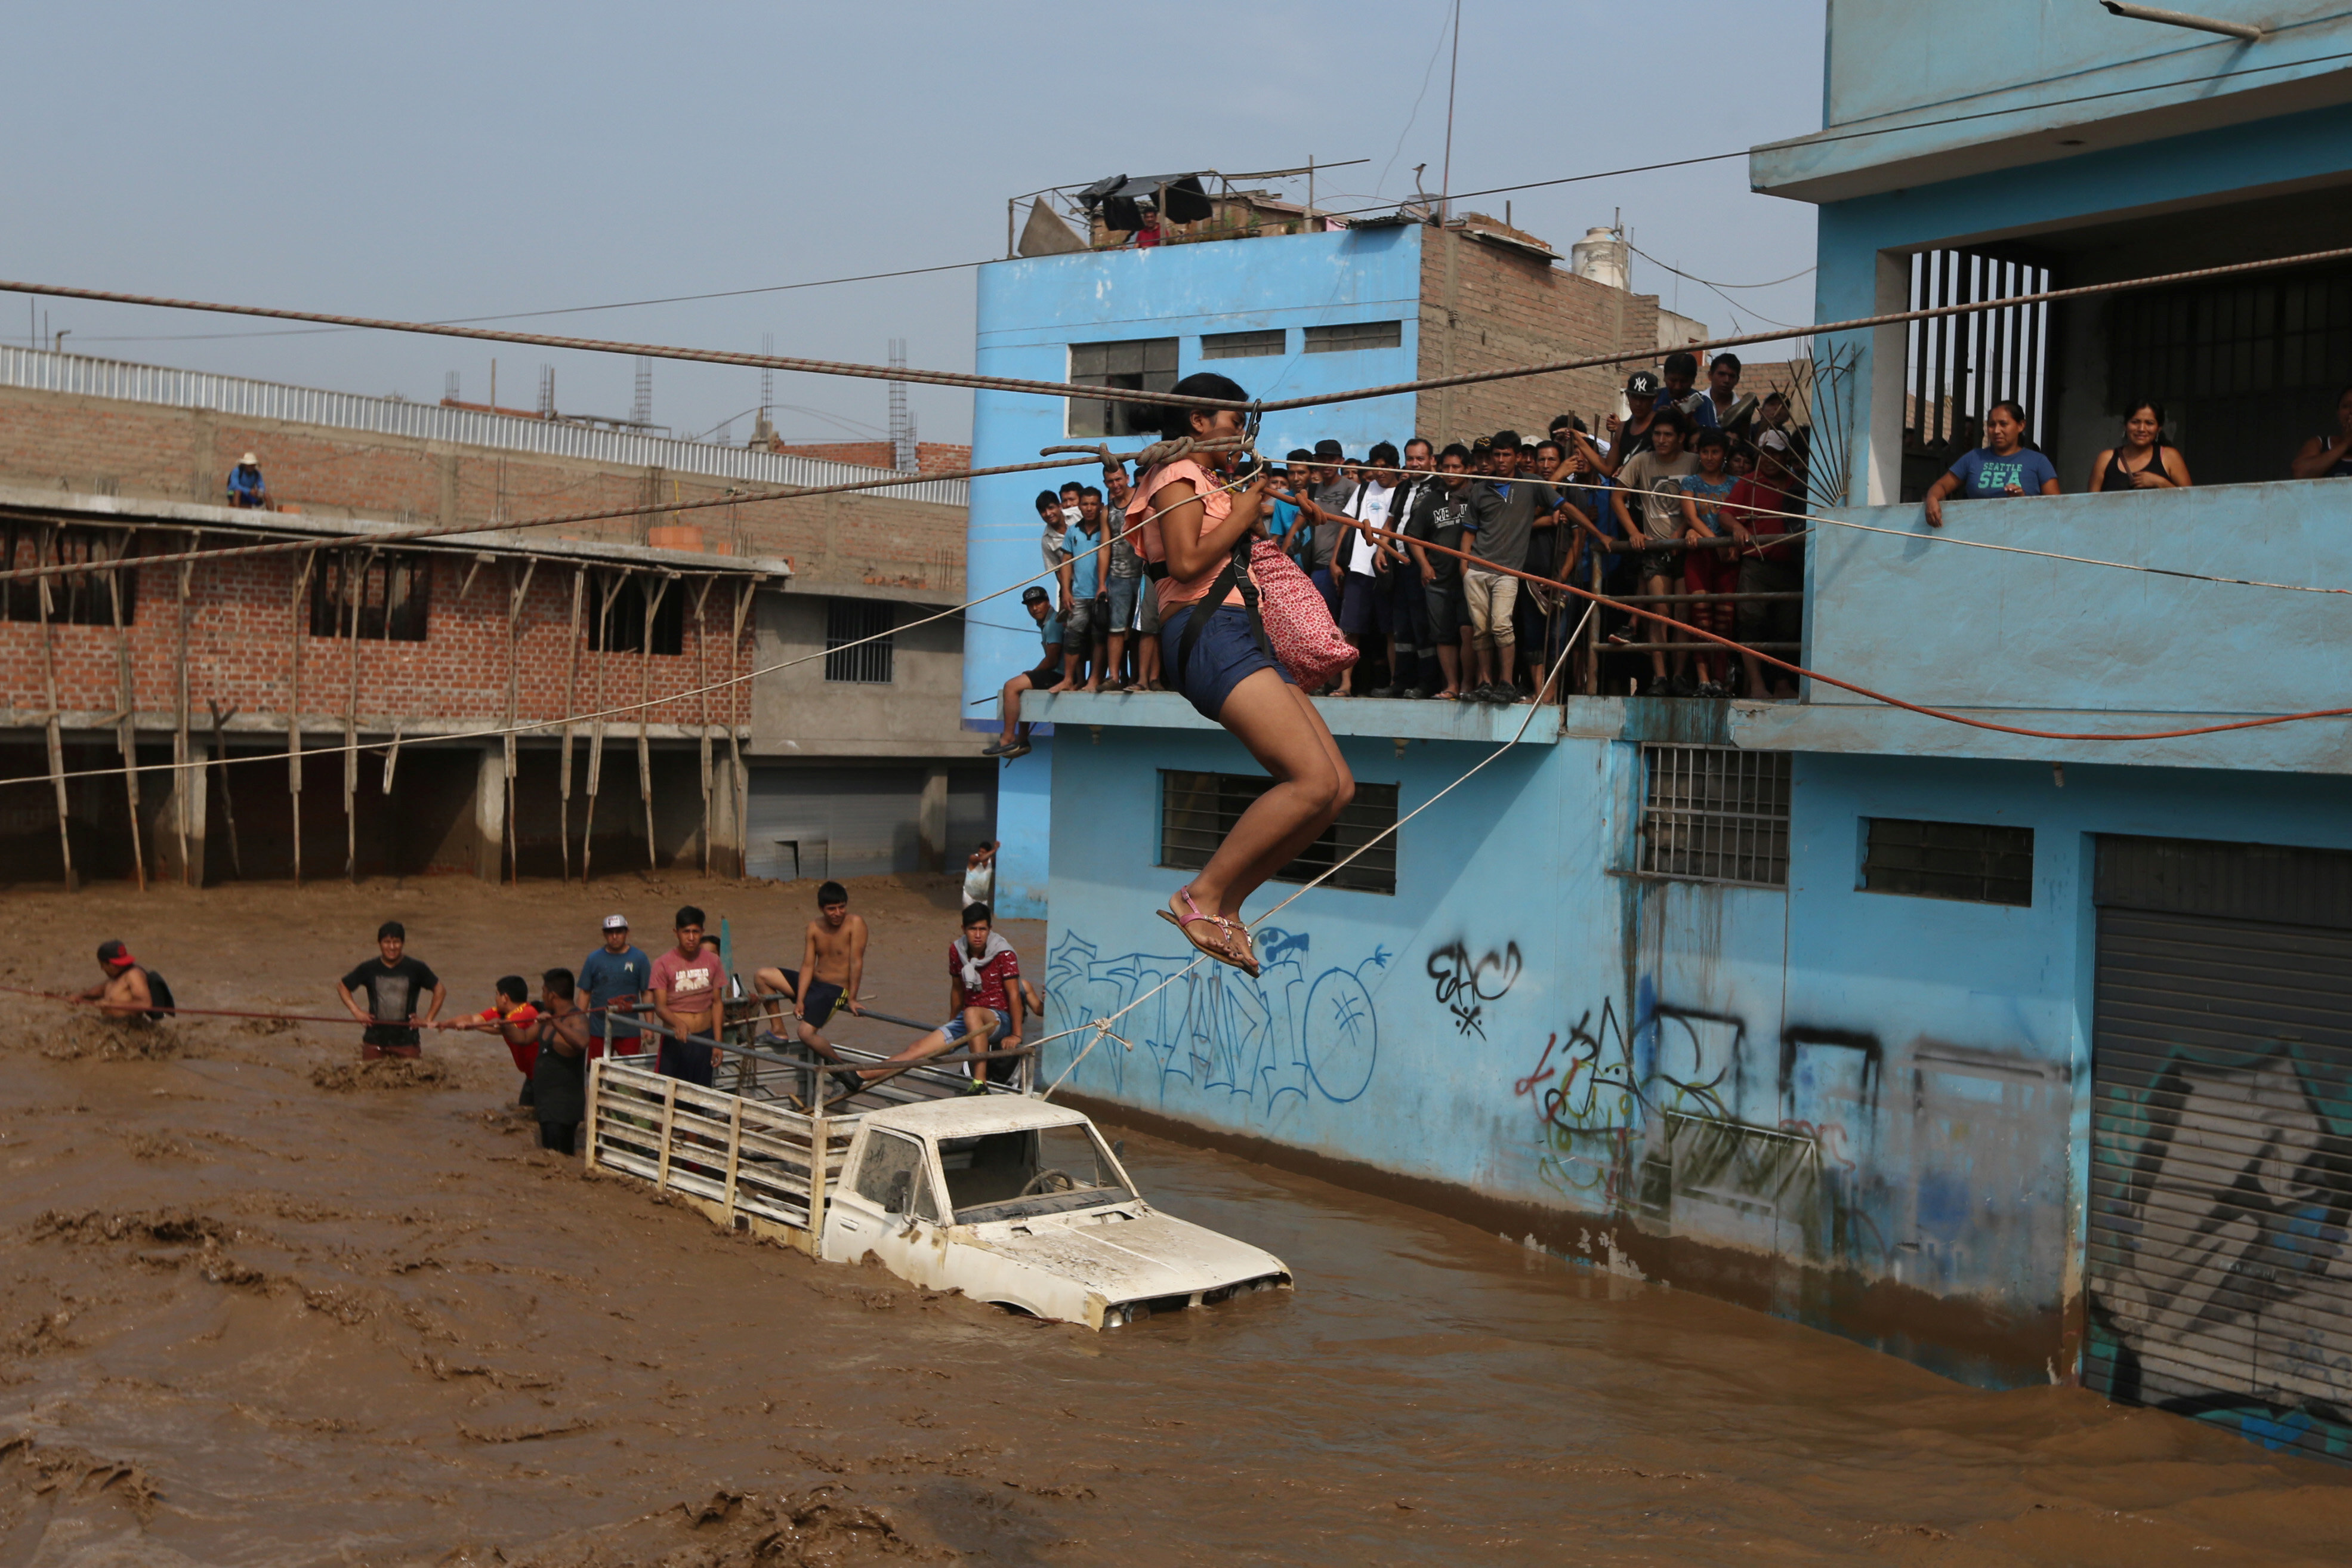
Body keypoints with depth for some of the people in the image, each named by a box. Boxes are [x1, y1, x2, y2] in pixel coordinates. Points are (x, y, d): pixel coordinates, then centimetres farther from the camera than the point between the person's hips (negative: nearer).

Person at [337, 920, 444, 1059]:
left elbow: (440, 990, 5)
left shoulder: (415, 968, -1)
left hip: (406, 1041, -1)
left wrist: (428, 1019, -2)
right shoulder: (369, 969, 2)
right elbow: (342, 986, 14)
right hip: (374, 1041, 1)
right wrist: (356, 1011, 1)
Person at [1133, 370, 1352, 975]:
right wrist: (1241, 516, -2)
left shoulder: (1216, 482, 31)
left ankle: (1225, 905, -1)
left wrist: (1253, 510, 18)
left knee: (1339, 788, -2)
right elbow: (1186, 563, -13)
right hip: (1205, 632, -10)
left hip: (1241, 638, 10)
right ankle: (1199, 897, -17)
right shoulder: (1180, 475, 2)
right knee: (1313, 779, -24)